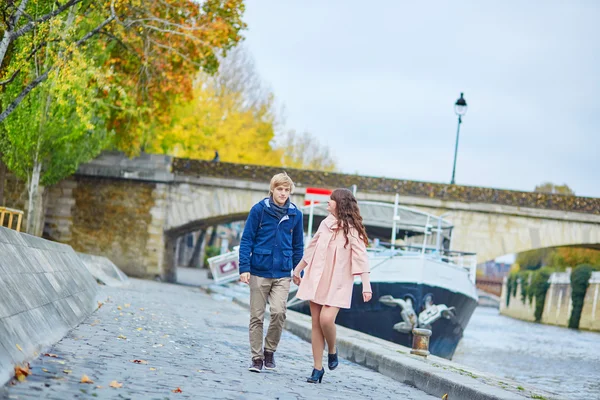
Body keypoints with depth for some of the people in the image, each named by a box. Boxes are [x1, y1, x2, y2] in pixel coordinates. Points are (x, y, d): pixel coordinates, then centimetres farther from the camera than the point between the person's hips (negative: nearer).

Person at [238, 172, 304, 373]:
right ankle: (256, 358, 13)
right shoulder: (259, 210, -3)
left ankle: (270, 350, 8)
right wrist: (244, 268, -9)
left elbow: (298, 246, 14)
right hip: (259, 271, -1)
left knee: (279, 311, -14)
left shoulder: (295, 214, 5)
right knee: (257, 316, 3)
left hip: (282, 274, 1)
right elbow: (246, 240, -2)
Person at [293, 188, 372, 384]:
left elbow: (361, 258, -13)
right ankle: (318, 368, 9)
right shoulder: (325, 224, 9)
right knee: (316, 323, 3)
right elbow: (311, 249, 20)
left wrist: (366, 286, -21)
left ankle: (332, 351, 8)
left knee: (326, 319, -21)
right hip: (317, 279, 6)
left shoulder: (351, 229, -8)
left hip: (337, 283, -6)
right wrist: (298, 269, 27)